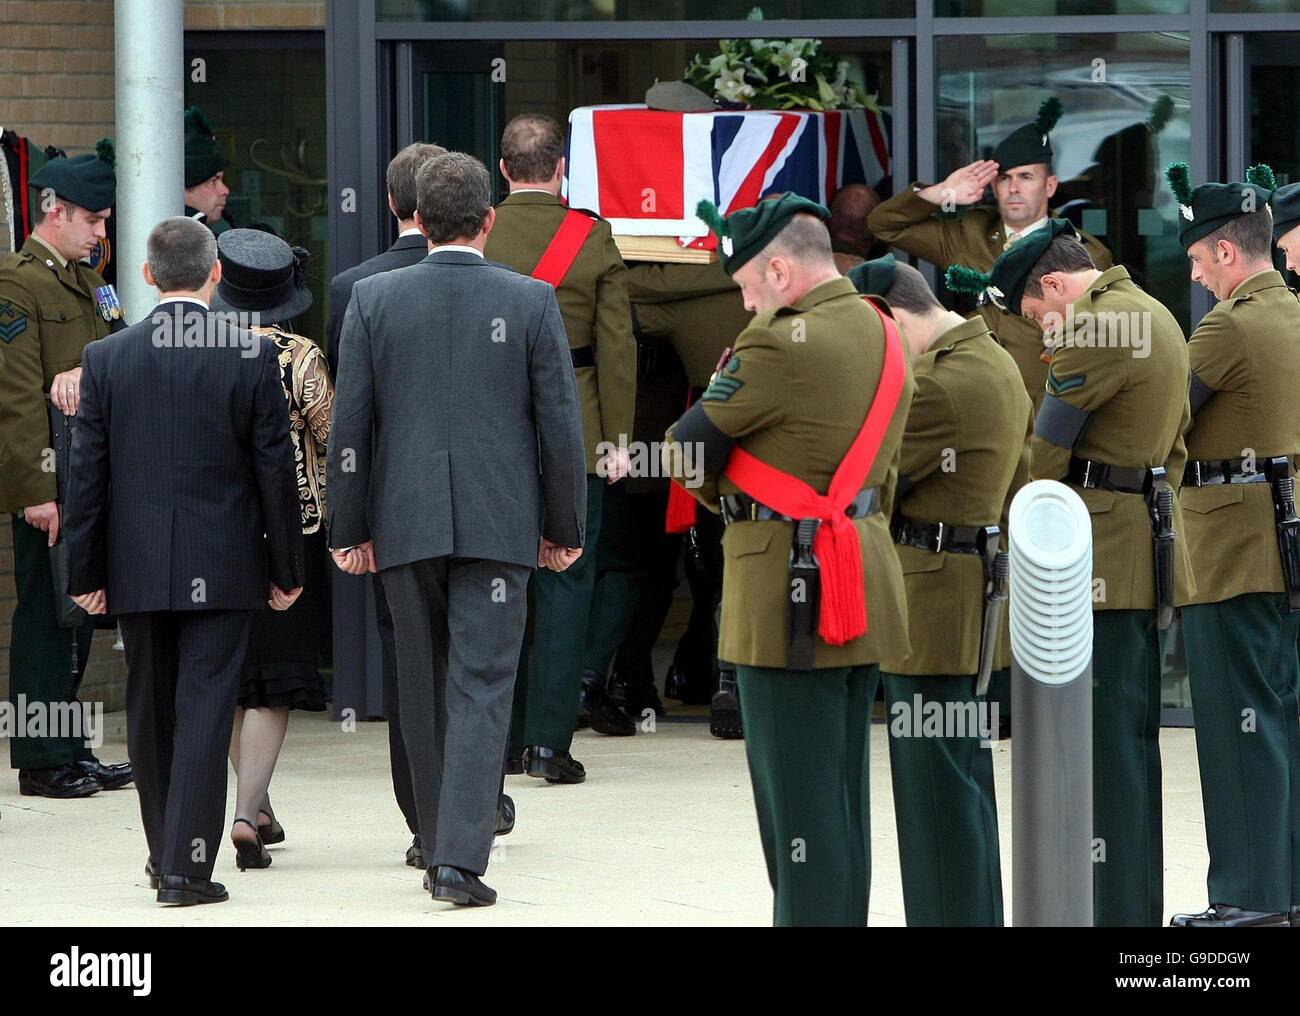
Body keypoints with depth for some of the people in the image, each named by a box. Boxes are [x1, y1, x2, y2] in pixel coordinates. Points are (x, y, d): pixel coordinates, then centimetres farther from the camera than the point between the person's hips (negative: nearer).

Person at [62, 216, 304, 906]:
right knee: (205, 711, -2)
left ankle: (166, 853, 25)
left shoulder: (105, 358, -2)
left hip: (137, 567, 2)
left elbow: (86, 475, 1)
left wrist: (85, 574, 7)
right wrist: (285, 568, 5)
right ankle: (186, 867, -8)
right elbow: (276, 469, -3)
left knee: (149, 713, 14)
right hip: (224, 565, -2)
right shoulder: (252, 355, -6)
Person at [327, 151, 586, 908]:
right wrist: (565, 528, 8)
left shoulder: (374, 299, 1)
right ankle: (461, 857, -14)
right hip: (498, 525, -2)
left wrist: (349, 530, 7)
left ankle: (442, 851, 20)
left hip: (406, 525, 2)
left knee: (425, 693, 13)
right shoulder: (531, 301, -2)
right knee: (481, 688, -3)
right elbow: (561, 424, -2)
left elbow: (350, 425, 1)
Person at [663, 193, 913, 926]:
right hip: (865, 584, 9)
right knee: (843, 796, 15)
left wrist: (718, 490, 12)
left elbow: (689, 452, -8)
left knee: (798, 799, -4)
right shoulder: (882, 333, 11)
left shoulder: (784, 343, -17)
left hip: (791, 590, -9)